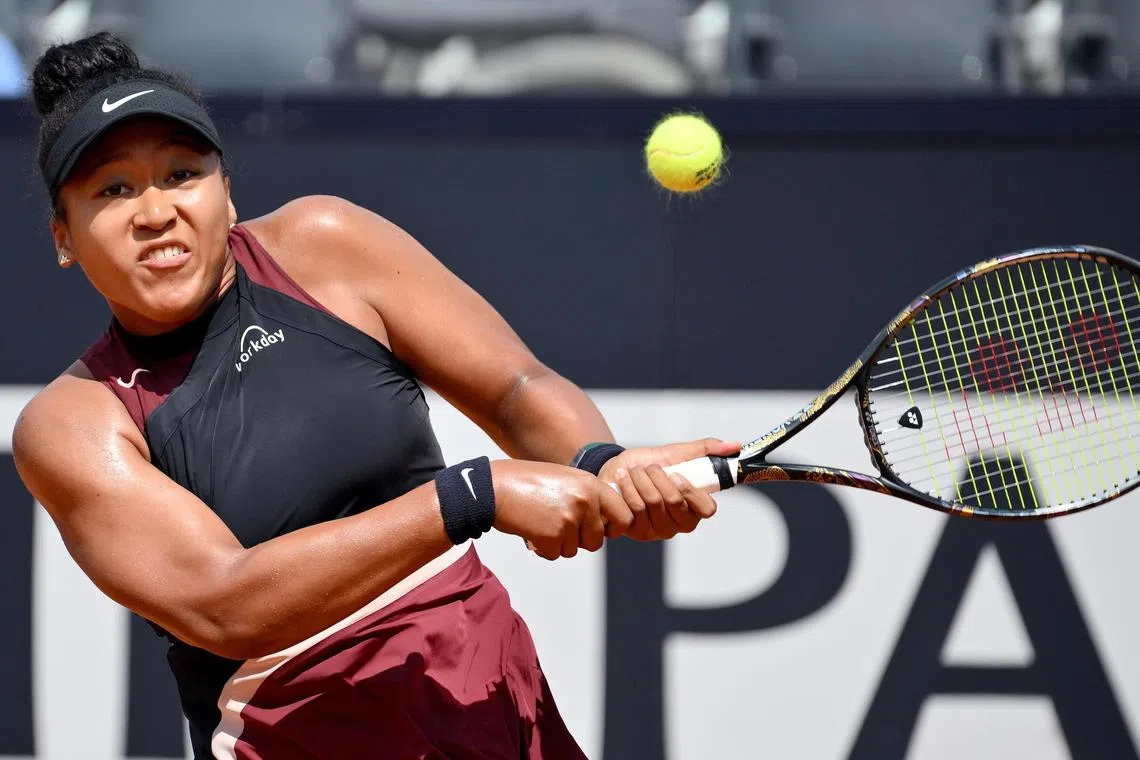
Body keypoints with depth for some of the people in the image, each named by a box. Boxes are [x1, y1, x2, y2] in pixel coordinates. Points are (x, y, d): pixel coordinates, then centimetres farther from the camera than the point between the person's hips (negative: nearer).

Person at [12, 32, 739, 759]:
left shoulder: (318, 245, 0)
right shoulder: (69, 424, -7)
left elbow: (518, 388, 2)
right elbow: (221, 604, -21)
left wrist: (603, 466, -22)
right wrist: (480, 495, -28)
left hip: (494, 696, 3)